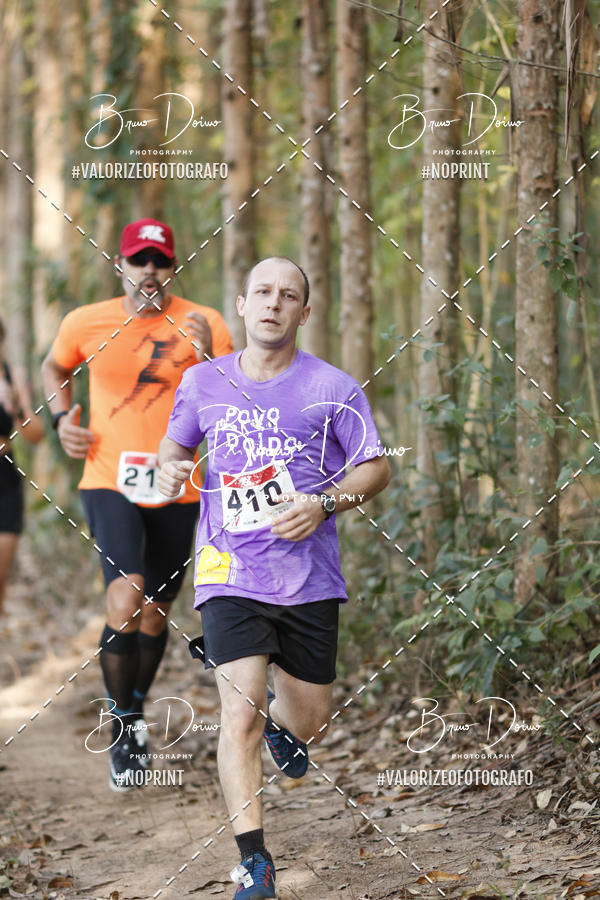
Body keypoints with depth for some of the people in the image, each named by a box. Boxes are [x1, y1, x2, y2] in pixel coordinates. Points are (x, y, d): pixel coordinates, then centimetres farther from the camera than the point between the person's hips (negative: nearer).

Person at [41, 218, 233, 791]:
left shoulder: (203, 325, -4)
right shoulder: (86, 323, 0)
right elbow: (55, 367, 22)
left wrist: (208, 358, -24)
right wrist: (61, 417, 5)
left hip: (176, 491, 2)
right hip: (109, 483, -1)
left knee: (156, 611, 13)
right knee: (126, 599, -21)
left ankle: (134, 707, 38)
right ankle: (123, 725, -7)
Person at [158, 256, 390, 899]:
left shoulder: (332, 388, -2)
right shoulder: (202, 382, 4)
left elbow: (376, 468, 4)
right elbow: (176, 443, 20)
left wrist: (324, 504, -14)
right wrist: (170, 468, -4)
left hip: (310, 579, 1)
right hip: (230, 575, -1)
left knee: (309, 723, 12)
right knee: (239, 715, -16)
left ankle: (279, 723, 51)